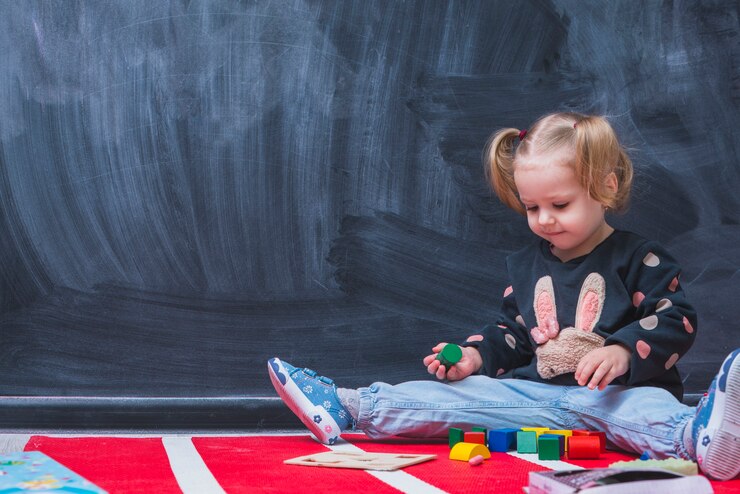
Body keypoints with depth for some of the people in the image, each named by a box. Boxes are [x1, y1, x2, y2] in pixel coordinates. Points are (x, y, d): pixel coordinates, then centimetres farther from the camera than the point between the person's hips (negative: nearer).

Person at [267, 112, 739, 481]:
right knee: (454, 394, -10)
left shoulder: (639, 259, 0)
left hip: (614, 393, -6)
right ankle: (343, 408, -14)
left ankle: (701, 435, -74)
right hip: (535, 393, 6)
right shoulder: (527, 264, 18)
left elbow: (675, 320, -8)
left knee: (652, 408, -40)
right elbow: (511, 331, 25)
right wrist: (475, 355, 6)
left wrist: (623, 351, -24)